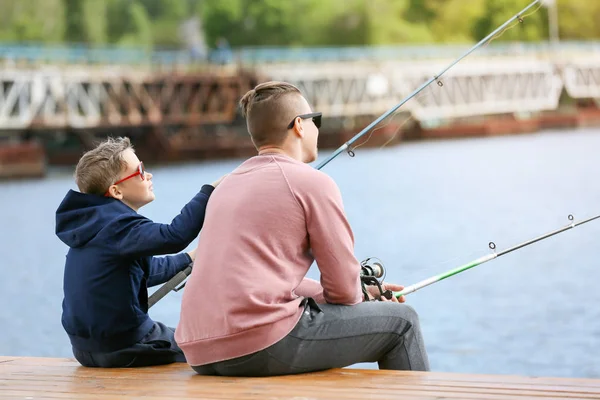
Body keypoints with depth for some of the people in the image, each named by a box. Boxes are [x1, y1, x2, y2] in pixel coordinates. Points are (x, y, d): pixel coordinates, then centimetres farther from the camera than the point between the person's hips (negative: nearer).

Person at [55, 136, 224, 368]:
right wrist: (210, 190, -34)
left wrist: (188, 259, 35)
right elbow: (174, 236, -39)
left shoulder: (93, 226, 9)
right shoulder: (116, 226, -22)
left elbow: (144, 269, 23)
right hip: (120, 348, -10)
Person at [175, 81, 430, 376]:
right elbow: (343, 289, -1)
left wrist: (363, 292, 30)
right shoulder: (312, 182, -2)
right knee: (400, 321, 9)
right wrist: (359, 297, 23)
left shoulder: (228, 185, 21)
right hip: (263, 346, -8)